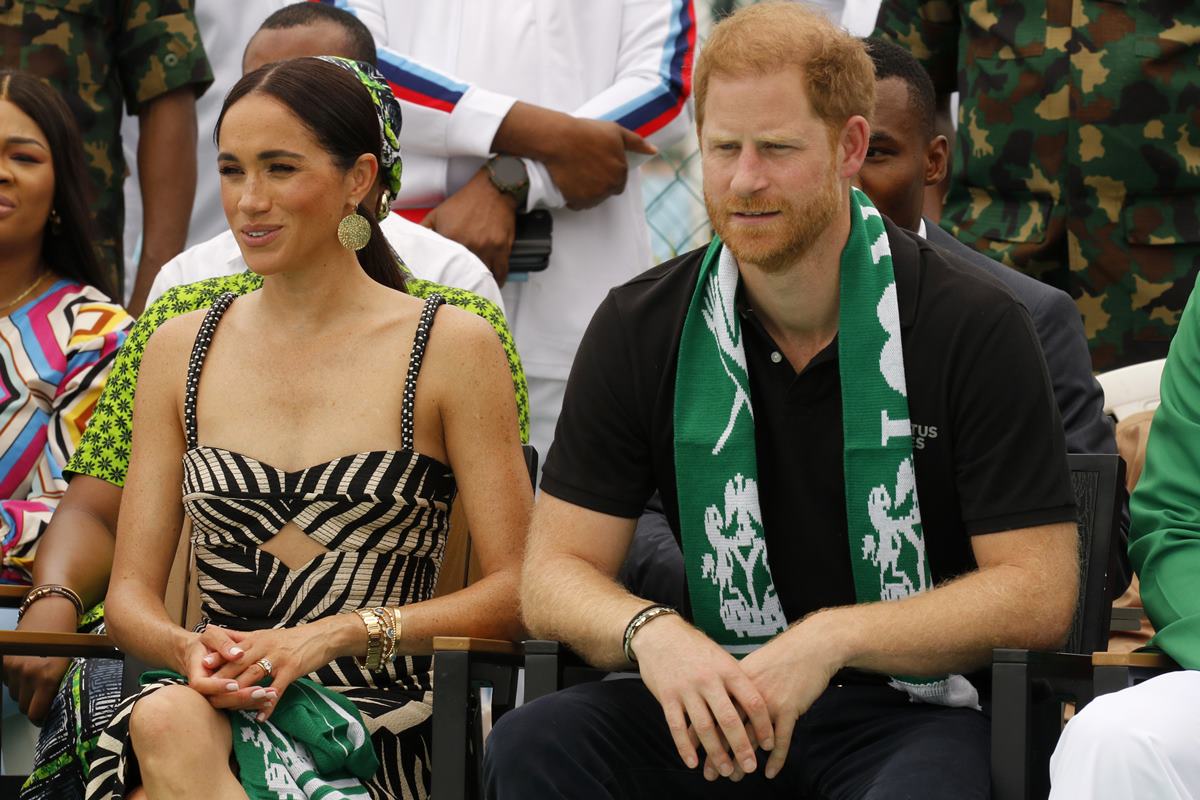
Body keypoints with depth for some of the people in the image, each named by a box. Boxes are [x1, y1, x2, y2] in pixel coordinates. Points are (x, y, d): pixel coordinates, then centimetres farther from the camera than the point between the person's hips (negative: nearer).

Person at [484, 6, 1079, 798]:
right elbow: (555, 571, 5)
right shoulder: (641, 329, 5)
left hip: (917, 710, -4)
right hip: (719, 703, 4)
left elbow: (1036, 593, -7)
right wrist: (651, 632, -19)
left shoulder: (973, 327, -5)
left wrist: (831, 638, -19)